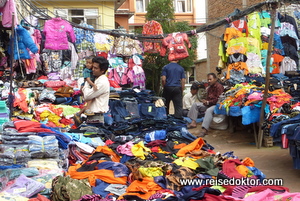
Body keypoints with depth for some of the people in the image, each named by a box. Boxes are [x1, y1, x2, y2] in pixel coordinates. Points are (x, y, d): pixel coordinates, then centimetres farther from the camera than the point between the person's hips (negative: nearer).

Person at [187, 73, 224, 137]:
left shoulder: (219, 87, -12)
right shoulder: (209, 87, 17)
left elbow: (218, 99, -21)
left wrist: (208, 102, -18)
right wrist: (205, 101, -1)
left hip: (216, 105, -10)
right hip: (209, 104, 10)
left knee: (209, 110, -40)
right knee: (195, 104, 5)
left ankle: (204, 129, -49)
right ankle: (193, 122, -1)